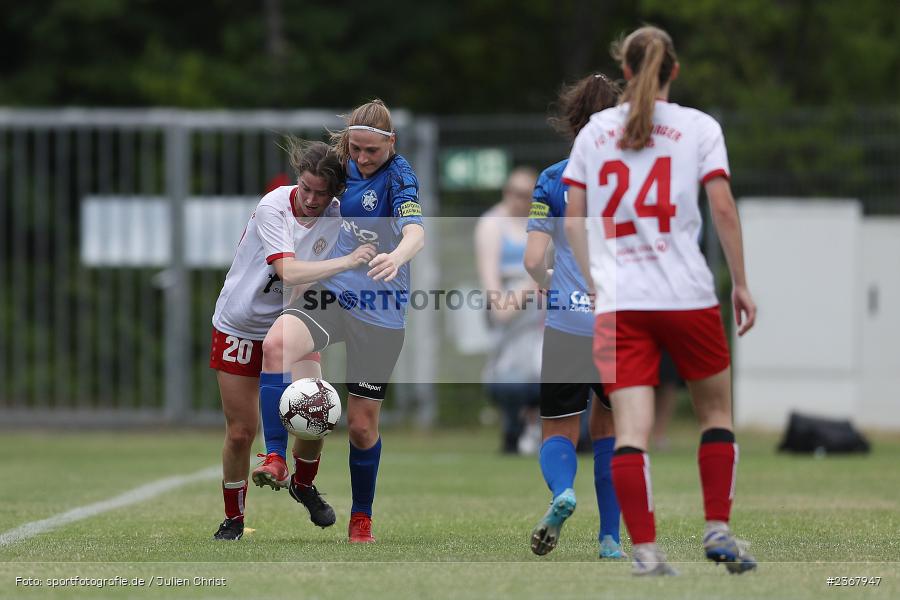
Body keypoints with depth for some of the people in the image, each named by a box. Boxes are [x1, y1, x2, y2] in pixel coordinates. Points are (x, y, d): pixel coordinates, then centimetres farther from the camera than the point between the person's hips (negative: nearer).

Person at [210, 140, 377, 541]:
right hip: (239, 326, -3)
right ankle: (234, 519, 19)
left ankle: (303, 484, 14)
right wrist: (348, 262, -37)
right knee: (241, 431, -1)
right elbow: (289, 271, -35)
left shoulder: (337, 217, -11)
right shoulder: (273, 207, -24)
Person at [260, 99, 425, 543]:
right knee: (275, 345, -29)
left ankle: (361, 518, 26)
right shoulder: (343, 167, 5)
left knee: (362, 424, 3)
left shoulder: (399, 177, -13)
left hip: (379, 314, -4)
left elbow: (416, 231, -33)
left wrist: (397, 256, -54)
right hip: (331, 292, 4)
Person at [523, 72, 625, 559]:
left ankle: (561, 490, -25)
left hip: (567, 323, -1)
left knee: (558, 431, 8)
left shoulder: (552, 181, -1)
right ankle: (610, 537, 14)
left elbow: (533, 260, -6)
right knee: (610, 428, 18)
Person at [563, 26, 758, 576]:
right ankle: (718, 529, 7)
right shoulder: (698, 127, 3)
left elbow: (574, 220, 10)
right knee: (716, 411, 16)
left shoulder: (595, 131, 10)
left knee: (631, 430, -4)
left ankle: (644, 550, -13)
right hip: (687, 296, -1)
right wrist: (741, 283, 4)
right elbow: (723, 209, -4)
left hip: (618, 301, 1)